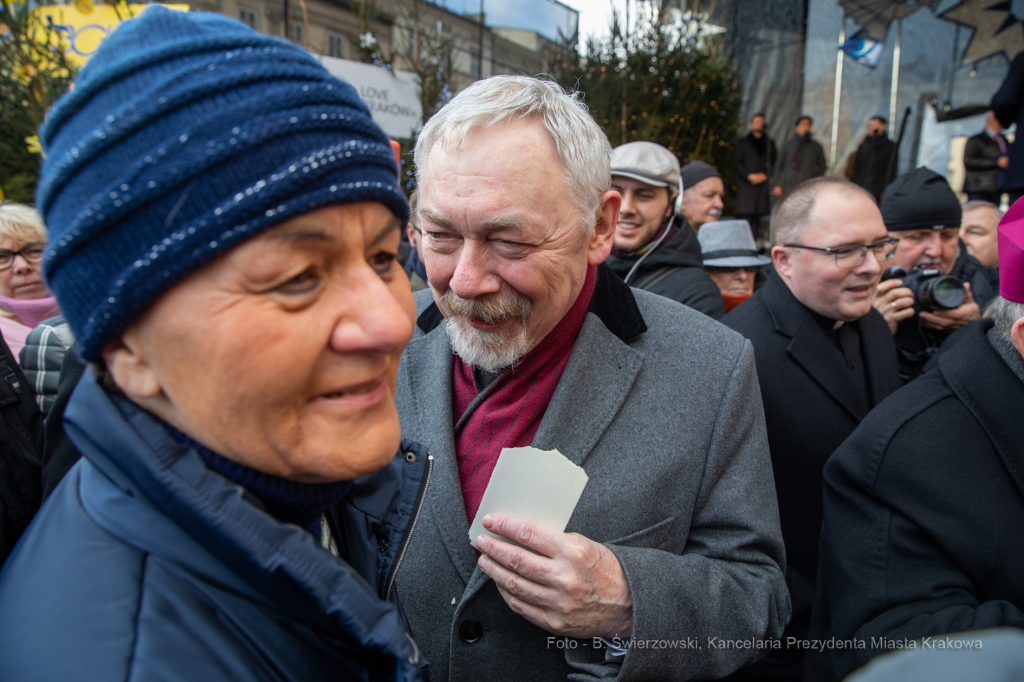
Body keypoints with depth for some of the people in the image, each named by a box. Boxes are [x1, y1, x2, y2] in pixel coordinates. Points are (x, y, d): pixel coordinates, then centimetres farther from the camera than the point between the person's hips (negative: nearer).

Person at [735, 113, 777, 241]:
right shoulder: (744, 143, 12)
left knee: (758, 215, -3)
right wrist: (749, 176, -7)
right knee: (745, 215, -10)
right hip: (746, 184, -1)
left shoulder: (769, 143, 16)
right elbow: (738, 163, 6)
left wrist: (764, 176, -5)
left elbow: (774, 162, 11)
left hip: (763, 184, 2)